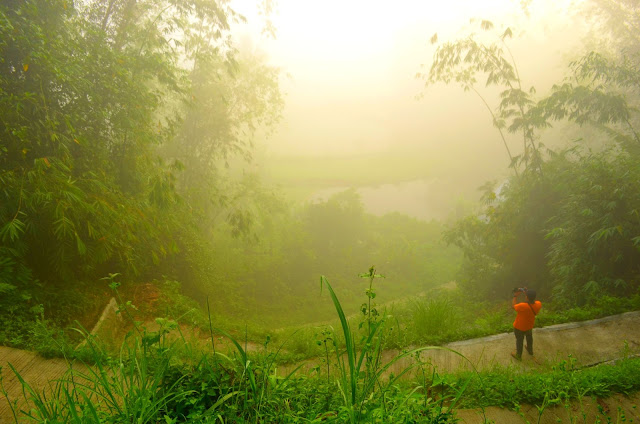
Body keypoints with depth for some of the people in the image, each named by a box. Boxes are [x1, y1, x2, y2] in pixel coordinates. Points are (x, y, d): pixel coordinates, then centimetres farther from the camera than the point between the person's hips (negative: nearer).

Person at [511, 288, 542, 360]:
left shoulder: (523, 306, -43)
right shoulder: (538, 304, -27)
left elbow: (514, 306, -21)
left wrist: (515, 296, -12)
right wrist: (527, 294, -9)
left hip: (519, 327, -5)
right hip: (529, 326, 5)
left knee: (519, 340, 21)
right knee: (529, 338, 33)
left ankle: (518, 355, 44)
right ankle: (530, 351, 59)